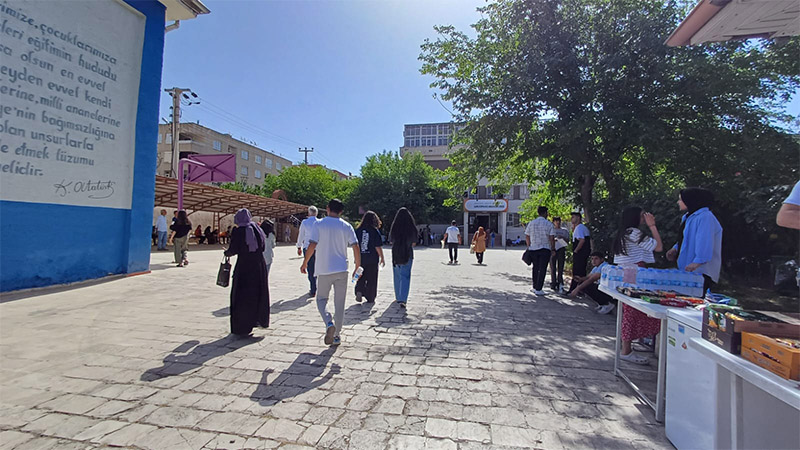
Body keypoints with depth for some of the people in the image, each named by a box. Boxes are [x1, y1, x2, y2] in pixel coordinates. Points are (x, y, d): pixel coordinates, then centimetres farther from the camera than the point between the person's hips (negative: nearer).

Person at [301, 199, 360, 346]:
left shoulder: (318, 224, -4)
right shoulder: (347, 226, 2)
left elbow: (312, 246, -10)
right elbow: (356, 248, -2)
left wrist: (305, 263, 3)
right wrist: (357, 267, 9)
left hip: (324, 270, -1)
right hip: (342, 270, 2)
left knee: (321, 299, 15)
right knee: (339, 303, 11)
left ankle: (329, 324, -10)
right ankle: (337, 335, 16)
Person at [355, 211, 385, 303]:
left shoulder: (358, 230, 0)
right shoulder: (375, 231, -10)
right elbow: (378, 247, -11)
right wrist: (382, 258, 0)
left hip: (360, 258, 3)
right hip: (372, 259, -3)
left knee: (361, 277, 16)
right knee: (372, 278, 9)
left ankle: (359, 291, -5)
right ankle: (370, 298, 14)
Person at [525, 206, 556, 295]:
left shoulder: (531, 223, 4)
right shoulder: (549, 224, -5)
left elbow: (527, 237, 8)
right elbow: (551, 238, -6)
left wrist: (529, 246, 19)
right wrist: (553, 249, 3)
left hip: (534, 249, 4)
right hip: (545, 249, -4)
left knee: (535, 268, 15)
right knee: (542, 269, 0)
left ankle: (535, 287, 21)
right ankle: (538, 289, -2)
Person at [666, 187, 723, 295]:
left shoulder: (705, 217, -14)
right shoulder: (688, 217, 17)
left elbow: (705, 243, -23)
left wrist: (697, 262, -29)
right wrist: (675, 249, 12)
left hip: (700, 271, -10)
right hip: (686, 269, 10)